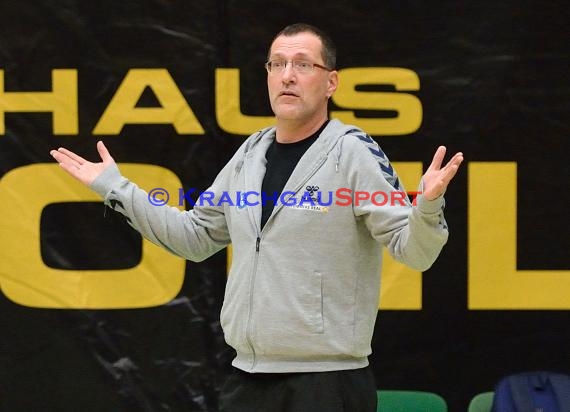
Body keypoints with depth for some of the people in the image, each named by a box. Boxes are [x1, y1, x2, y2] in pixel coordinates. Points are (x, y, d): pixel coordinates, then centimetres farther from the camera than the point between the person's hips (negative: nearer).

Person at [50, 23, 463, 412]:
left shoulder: (354, 152, -8)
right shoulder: (251, 154, 11)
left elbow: (413, 251, -13)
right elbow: (195, 237, 22)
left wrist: (427, 206, -34)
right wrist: (115, 188, 21)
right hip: (247, 379, 7)